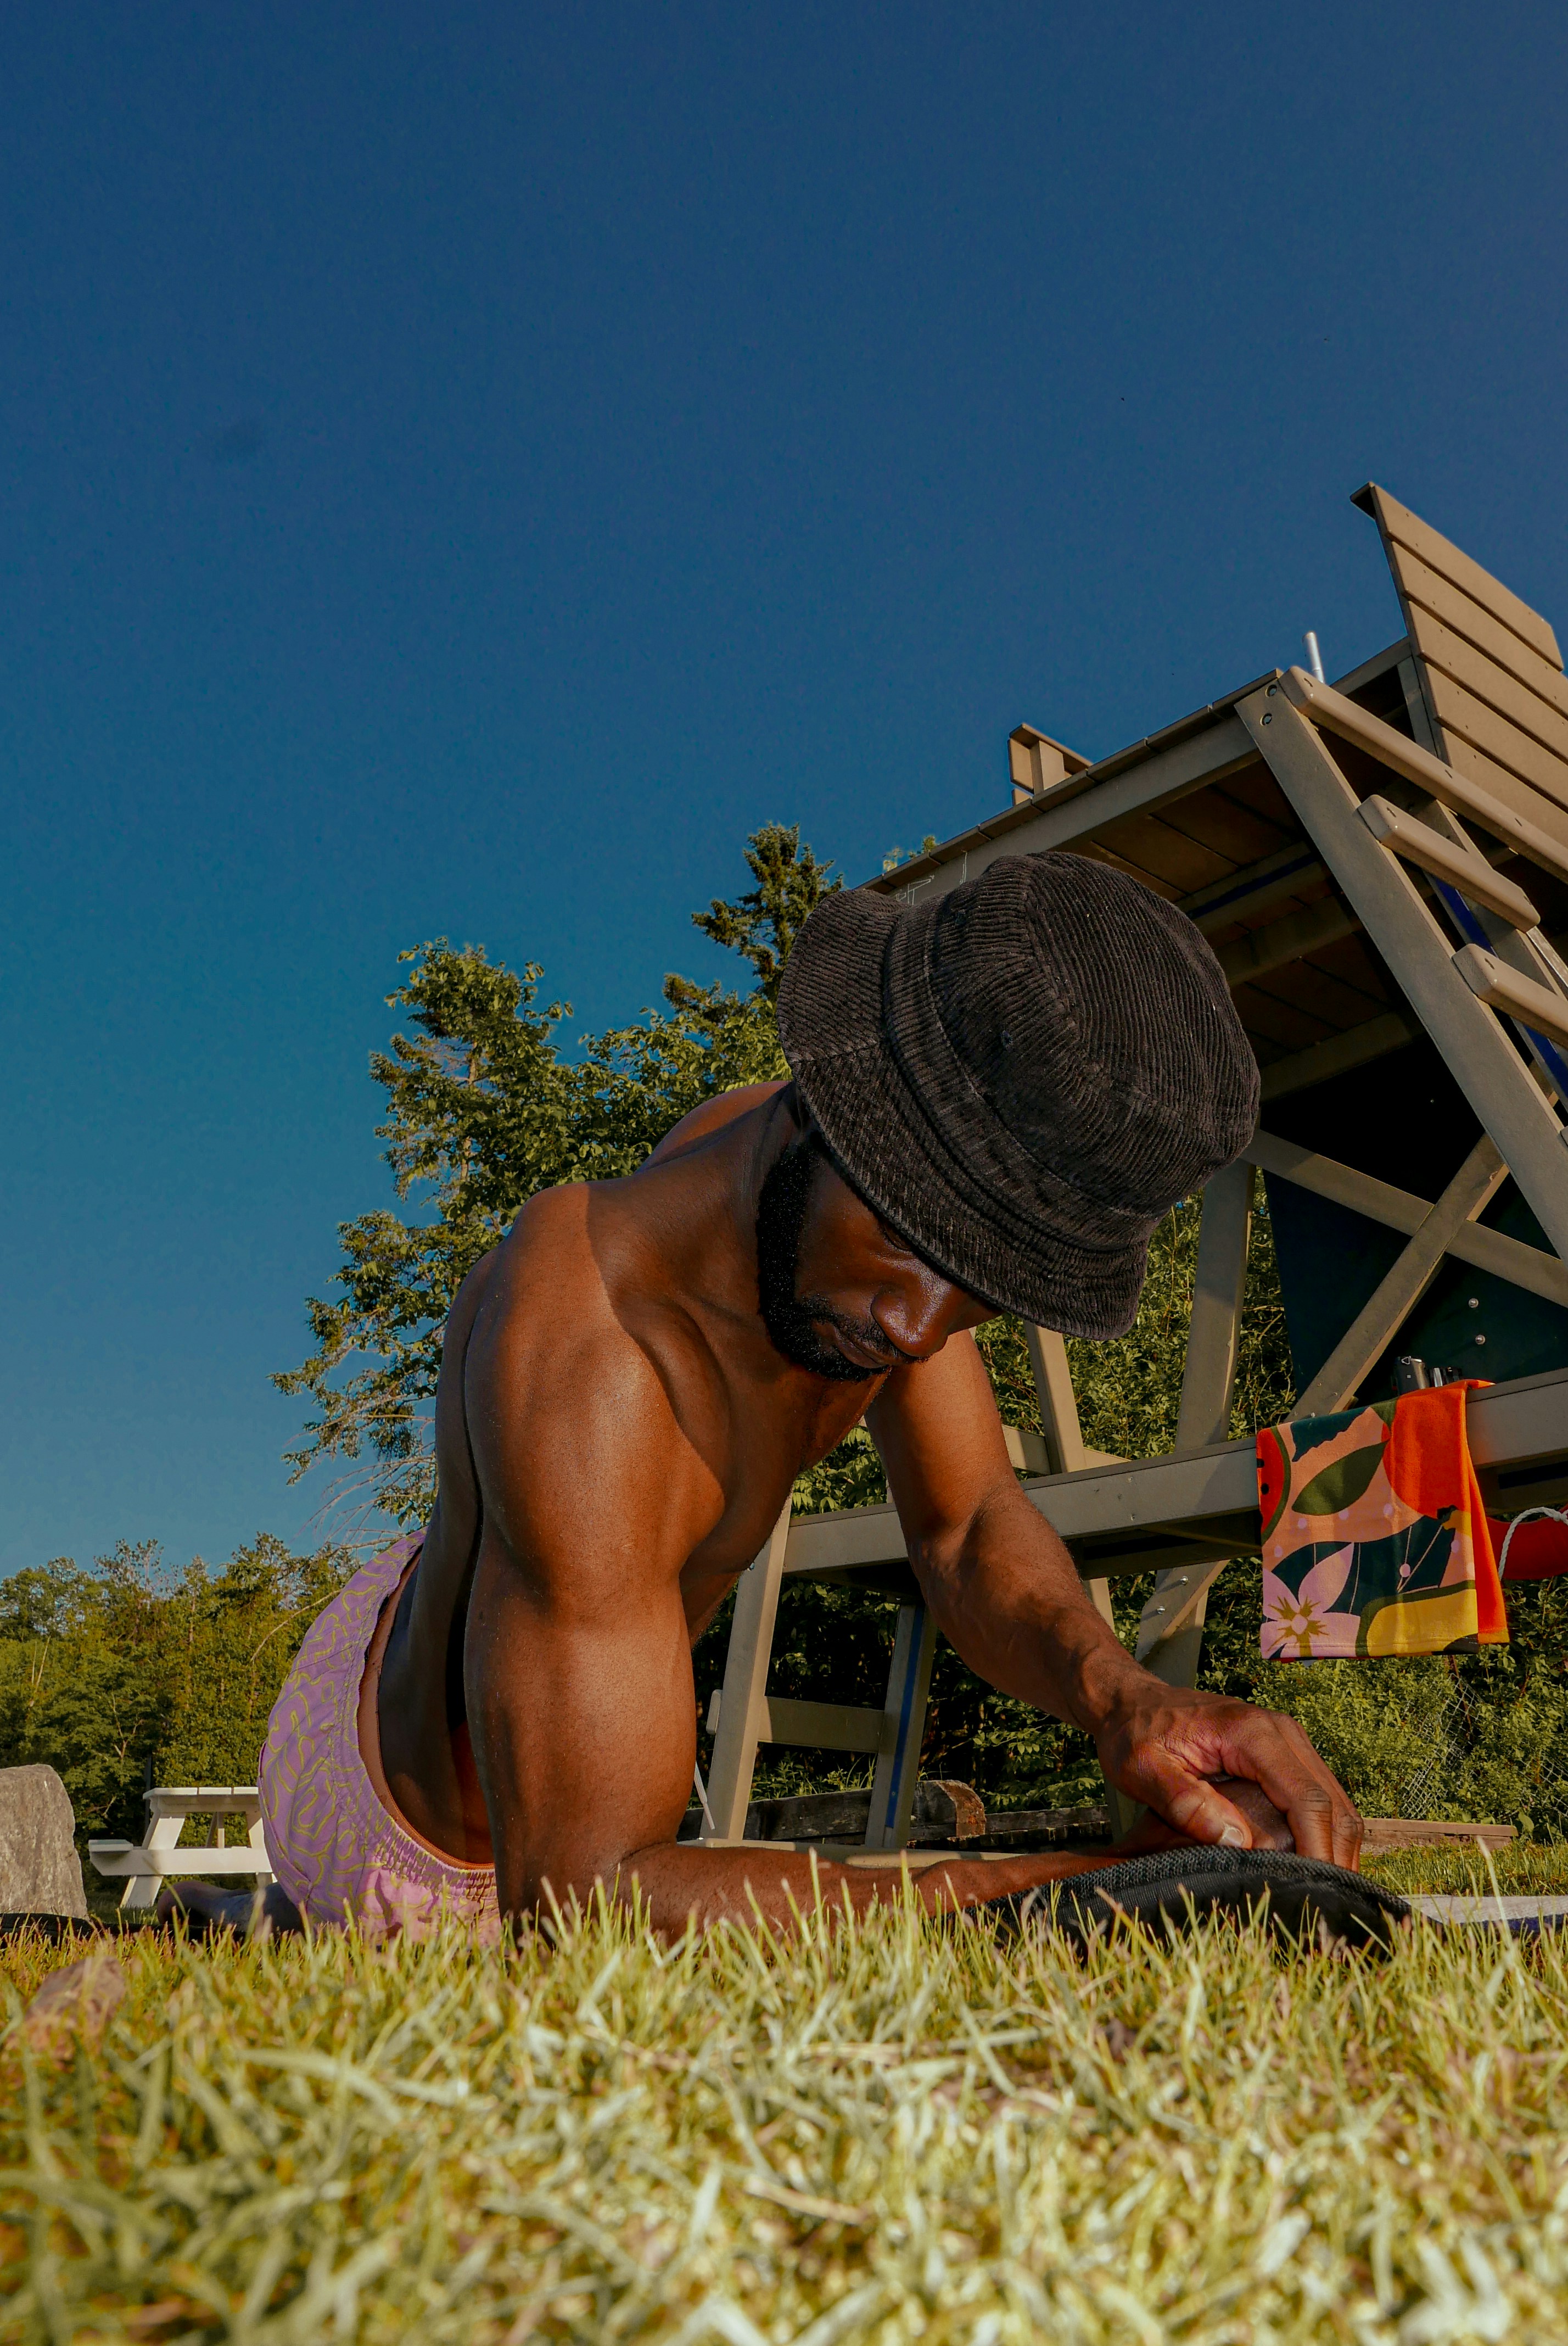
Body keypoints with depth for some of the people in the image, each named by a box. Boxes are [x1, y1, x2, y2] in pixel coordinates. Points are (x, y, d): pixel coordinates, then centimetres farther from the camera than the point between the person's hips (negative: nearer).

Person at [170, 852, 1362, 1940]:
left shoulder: (846, 1205, -19)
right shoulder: (588, 1346, -45)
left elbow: (969, 1529, -15)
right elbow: (577, 1901, -46)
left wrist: (1118, 1690, -38)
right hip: (439, 1867, -7)